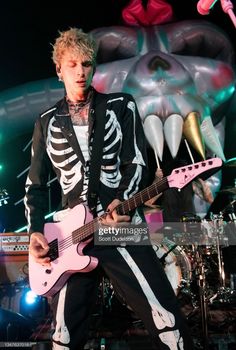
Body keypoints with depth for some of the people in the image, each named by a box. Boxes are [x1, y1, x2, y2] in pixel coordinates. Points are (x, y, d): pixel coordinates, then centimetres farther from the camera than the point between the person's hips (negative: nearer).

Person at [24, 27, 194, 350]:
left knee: (168, 323, -9)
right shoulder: (47, 122, 13)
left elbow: (137, 163, 1)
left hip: (122, 227, -2)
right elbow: (35, 184, 15)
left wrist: (123, 201, -18)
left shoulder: (121, 106, 7)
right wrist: (35, 232, 2)